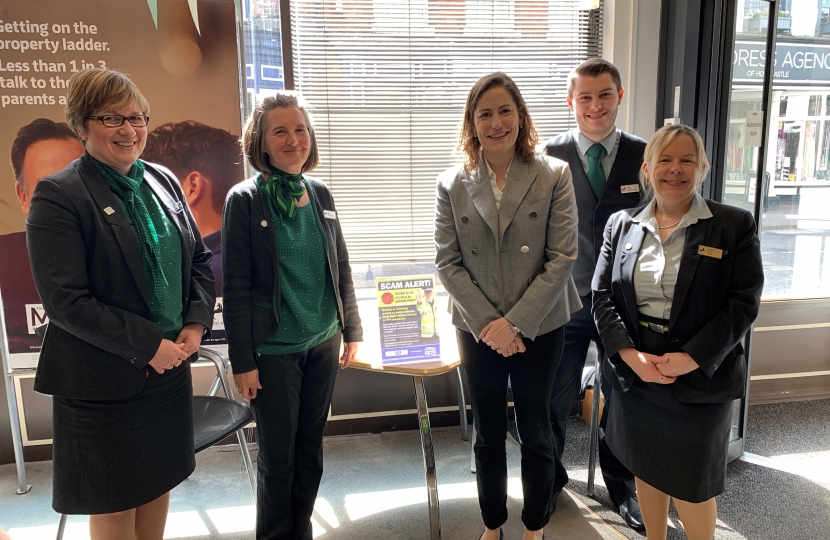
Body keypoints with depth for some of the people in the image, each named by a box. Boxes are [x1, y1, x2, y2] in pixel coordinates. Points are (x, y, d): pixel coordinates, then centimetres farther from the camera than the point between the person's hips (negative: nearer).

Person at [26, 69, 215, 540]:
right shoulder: (57, 196, -13)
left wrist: (196, 323, -5)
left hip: (170, 366, 6)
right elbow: (65, 301, -18)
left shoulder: (163, 181, 5)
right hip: (104, 381, -5)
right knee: (114, 502, 12)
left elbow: (199, 258, 10)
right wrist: (148, 345, -18)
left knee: (159, 481, 20)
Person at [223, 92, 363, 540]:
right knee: (277, 457, 8)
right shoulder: (244, 200, -9)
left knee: (310, 449, 16)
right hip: (273, 350, -4)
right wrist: (242, 361, -10)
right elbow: (236, 287, -10)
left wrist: (351, 330, 10)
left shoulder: (320, 194, 4)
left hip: (323, 344, 5)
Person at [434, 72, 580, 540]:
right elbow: (448, 261, -4)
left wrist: (516, 322, -15)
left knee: (536, 432, 14)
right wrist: (487, 322, -12)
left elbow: (562, 258, -10)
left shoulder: (554, 176, -7)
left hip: (539, 329, -1)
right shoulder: (453, 184, -2)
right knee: (488, 434, 16)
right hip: (478, 331, 1)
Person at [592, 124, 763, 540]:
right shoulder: (621, 225, 3)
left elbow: (743, 303, -9)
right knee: (646, 469, 17)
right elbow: (601, 295, 0)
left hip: (700, 378, -3)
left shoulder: (734, 226, -5)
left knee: (691, 485, 8)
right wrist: (630, 354, -14)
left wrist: (692, 358, -18)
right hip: (634, 373, 3)